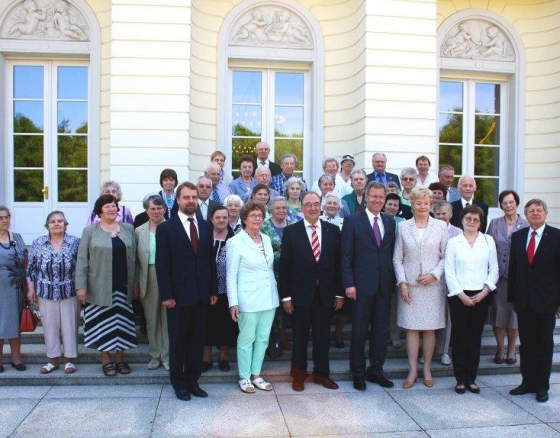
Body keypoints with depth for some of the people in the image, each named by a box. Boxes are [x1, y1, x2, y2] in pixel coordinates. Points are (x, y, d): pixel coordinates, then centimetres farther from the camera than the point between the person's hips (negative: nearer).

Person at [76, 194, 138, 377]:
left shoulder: (128, 229, 7)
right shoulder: (90, 231, 0)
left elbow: (134, 257, 8)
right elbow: (82, 260, -4)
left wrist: (135, 283, 3)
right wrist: (81, 286, -10)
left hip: (123, 286, 3)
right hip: (99, 287, -2)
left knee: (122, 323, 8)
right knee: (103, 324, 4)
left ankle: (120, 359, 21)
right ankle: (106, 360, 17)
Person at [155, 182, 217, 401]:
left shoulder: (206, 226, 9)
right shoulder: (165, 228, -4)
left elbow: (210, 260, 9)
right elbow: (162, 264, -8)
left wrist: (213, 290, 7)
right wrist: (166, 295, -12)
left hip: (201, 294, 4)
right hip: (179, 294, -4)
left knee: (198, 340, 11)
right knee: (178, 341, 9)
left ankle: (193, 381, 25)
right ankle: (179, 383, 24)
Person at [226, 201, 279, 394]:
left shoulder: (267, 239, 8)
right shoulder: (235, 242, -9)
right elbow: (231, 276, -9)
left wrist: (276, 292, 12)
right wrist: (233, 303, -14)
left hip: (269, 298, 6)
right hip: (249, 299, -6)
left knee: (263, 338, 12)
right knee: (246, 339, 5)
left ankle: (256, 375, 26)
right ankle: (244, 377, 20)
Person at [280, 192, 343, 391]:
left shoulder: (333, 230, 3)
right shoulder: (291, 231, -3)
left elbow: (338, 263, 4)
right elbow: (284, 266, -3)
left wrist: (339, 293, 3)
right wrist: (286, 296, -6)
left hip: (326, 294, 2)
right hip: (301, 293, -2)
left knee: (322, 336, 11)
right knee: (300, 336, 10)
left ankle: (321, 373, 28)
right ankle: (299, 374, 26)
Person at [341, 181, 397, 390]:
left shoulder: (390, 222, 10)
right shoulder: (353, 221, -3)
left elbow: (392, 254, 12)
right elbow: (346, 255, -6)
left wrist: (393, 280, 5)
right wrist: (349, 283, -12)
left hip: (384, 285, 4)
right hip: (362, 285, -4)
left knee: (381, 330, 11)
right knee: (360, 331, 5)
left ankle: (376, 371, 26)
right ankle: (358, 373, 19)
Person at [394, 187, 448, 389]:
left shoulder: (440, 226, 3)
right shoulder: (403, 226, 4)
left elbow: (446, 256, 3)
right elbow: (397, 258, 4)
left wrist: (434, 274, -11)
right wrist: (402, 283, -4)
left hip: (433, 284, 0)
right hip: (409, 284, 0)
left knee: (430, 328, 5)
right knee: (411, 328, 3)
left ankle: (427, 369, 19)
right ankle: (412, 370, 13)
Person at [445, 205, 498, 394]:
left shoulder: (488, 241, 6)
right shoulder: (453, 242, 2)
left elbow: (494, 269, 5)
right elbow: (449, 272, -2)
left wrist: (485, 291, -7)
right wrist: (461, 294, -9)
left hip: (481, 296, 2)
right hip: (459, 296, -1)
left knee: (475, 337, 7)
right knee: (459, 337, 2)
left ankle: (471, 378, 16)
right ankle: (460, 379, 11)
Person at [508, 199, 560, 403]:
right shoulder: (517, 236, 7)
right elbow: (512, 268, 8)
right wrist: (512, 297, 6)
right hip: (523, 300, 3)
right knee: (526, 343, 10)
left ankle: (542, 386, 19)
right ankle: (527, 382, 21)